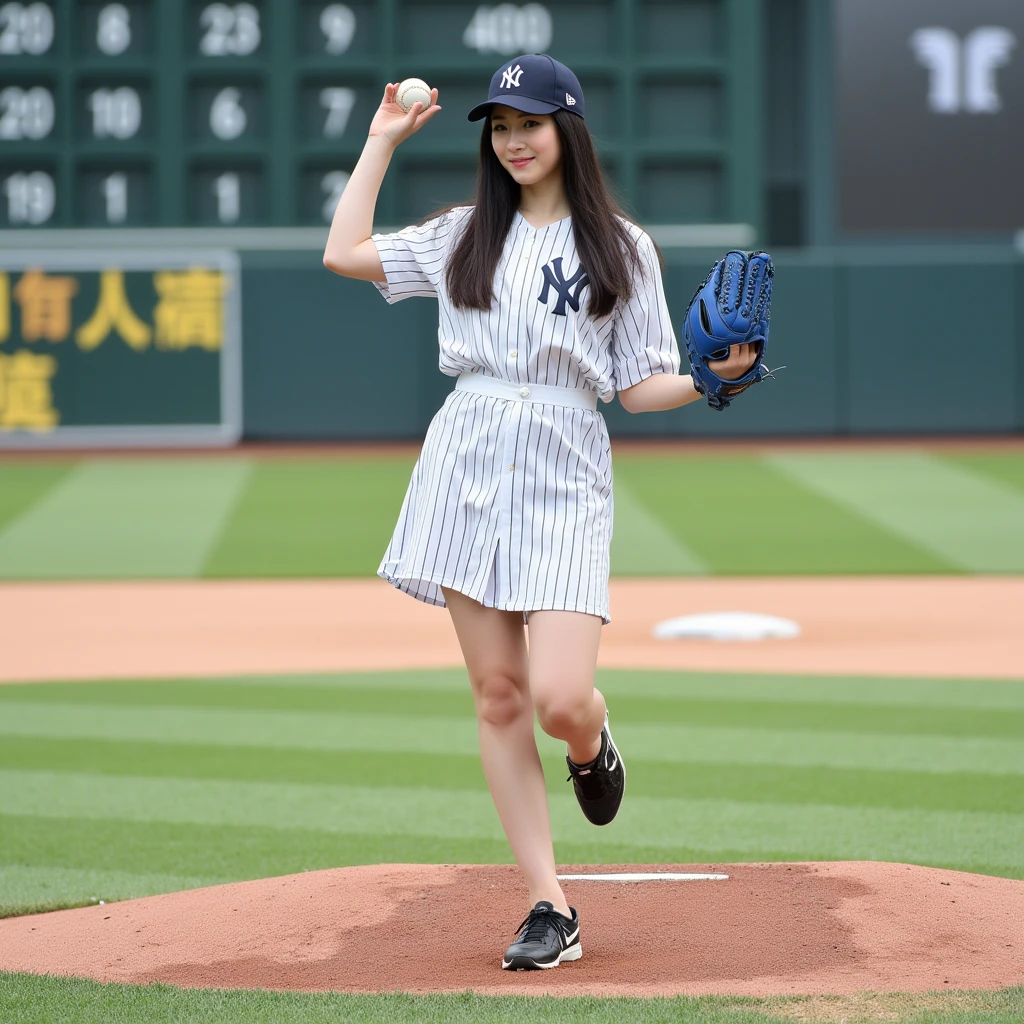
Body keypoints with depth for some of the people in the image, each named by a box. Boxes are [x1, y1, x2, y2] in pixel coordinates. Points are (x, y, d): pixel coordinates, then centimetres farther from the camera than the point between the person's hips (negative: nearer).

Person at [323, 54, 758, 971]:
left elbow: (638, 387, 4)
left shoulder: (622, 248, 6)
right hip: (467, 464, 3)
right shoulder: (465, 235, 13)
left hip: (565, 474, -2)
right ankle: (551, 910, 5)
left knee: (559, 696, -16)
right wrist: (383, 142, 16)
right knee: (498, 694, 0)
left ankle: (593, 746, 24)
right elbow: (344, 253, 12)